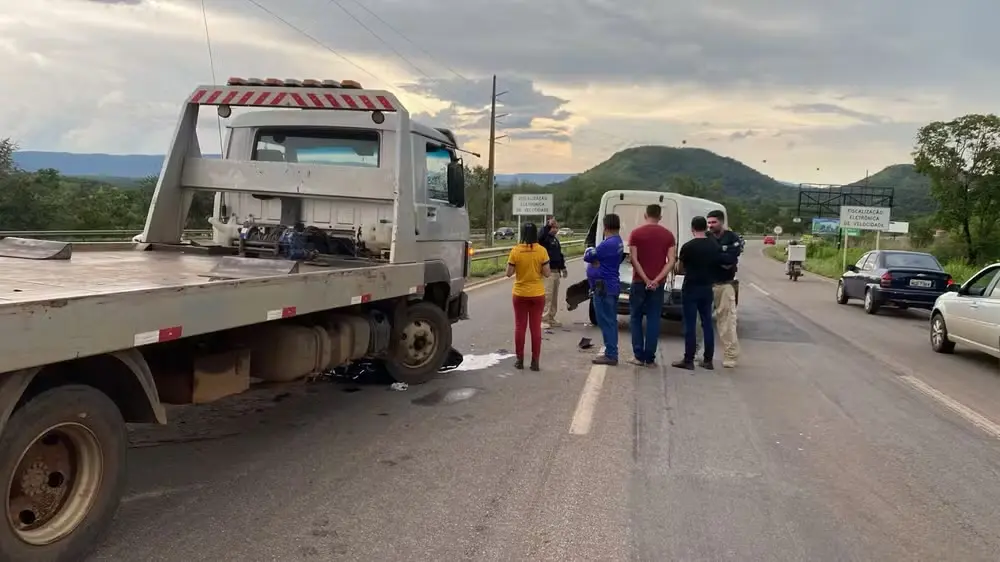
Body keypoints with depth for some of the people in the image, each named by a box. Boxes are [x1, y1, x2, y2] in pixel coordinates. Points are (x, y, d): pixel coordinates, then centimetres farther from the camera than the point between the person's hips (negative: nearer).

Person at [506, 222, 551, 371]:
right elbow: (547, 273, -8)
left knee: (520, 327, 10)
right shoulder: (541, 250, -10)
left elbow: (509, 273, -7)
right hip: (537, 294, 0)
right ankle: (535, 362, 9)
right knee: (536, 327, 7)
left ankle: (519, 360, 15)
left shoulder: (515, 251, -10)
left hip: (520, 294, 0)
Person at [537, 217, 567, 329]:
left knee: (554, 297, 13)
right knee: (547, 296, -11)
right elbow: (540, 236, -35)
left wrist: (563, 268, 23)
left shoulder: (555, 239, 19)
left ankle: (551, 318, 21)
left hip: (556, 271, 9)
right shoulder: (544, 238, -9)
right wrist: (548, 225, -44)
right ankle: (544, 319, -7)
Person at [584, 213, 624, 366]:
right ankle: (611, 353, 20)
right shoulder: (618, 242, 11)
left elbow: (588, 257, -13)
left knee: (606, 321, -5)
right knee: (611, 321, 14)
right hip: (613, 286, 10)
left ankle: (611, 355, -2)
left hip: (604, 287, -10)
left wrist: (588, 251, 6)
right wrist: (594, 254, -3)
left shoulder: (607, 244, -21)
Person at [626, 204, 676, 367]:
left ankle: (639, 356, 6)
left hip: (639, 282, -2)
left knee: (636, 318, 9)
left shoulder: (636, 233, -3)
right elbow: (671, 261, -6)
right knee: (653, 320, 5)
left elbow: (634, 259, -10)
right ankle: (650, 358, 5)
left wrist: (646, 280, -10)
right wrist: (657, 280, -11)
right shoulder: (668, 235, 2)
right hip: (658, 284, 2)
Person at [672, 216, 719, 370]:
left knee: (690, 325, -1)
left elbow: (681, 267, -1)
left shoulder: (688, 246, -12)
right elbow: (718, 266, 10)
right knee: (707, 324, 10)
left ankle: (689, 360, 1)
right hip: (707, 288, 5)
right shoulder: (715, 246, 2)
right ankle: (708, 360, 14)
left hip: (691, 288, -5)